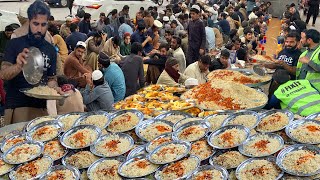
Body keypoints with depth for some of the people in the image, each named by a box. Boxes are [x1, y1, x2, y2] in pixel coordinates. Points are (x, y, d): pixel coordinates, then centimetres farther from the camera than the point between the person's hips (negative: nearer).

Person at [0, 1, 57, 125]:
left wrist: (54, 88, -10)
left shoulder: (51, 50, 7)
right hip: (16, 107, -3)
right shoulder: (15, 44, -3)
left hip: (41, 108, 3)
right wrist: (18, 66, -30)